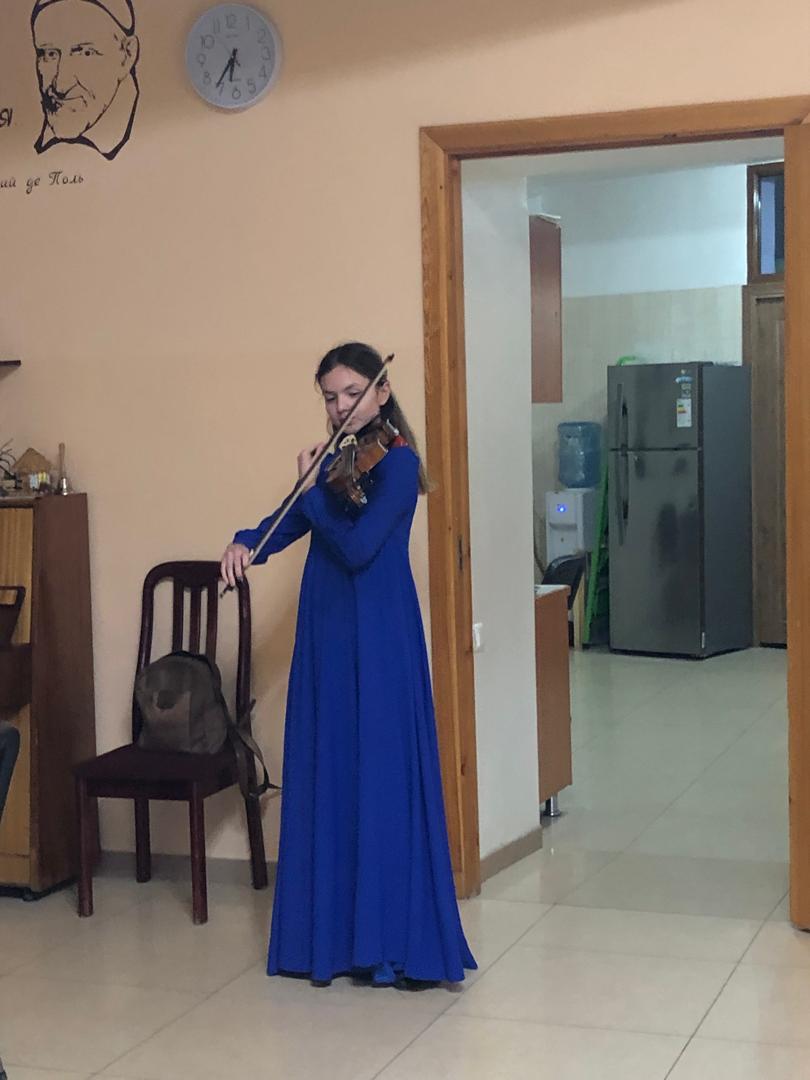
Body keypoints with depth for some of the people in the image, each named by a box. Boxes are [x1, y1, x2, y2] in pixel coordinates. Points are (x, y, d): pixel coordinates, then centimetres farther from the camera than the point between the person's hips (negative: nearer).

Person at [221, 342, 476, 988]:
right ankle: (334, 934, 17)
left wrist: (310, 489, -9)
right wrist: (245, 543, -14)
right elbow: (290, 524, 6)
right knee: (328, 781, 9)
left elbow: (357, 547, -19)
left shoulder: (396, 462, -10)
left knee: (383, 780, -4)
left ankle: (401, 943, 4)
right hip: (327, 633, 7)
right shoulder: (336, 461, 13)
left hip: (380, 641, -7)